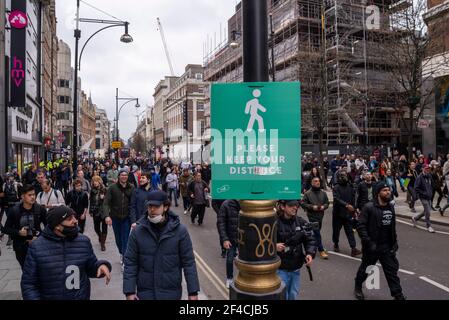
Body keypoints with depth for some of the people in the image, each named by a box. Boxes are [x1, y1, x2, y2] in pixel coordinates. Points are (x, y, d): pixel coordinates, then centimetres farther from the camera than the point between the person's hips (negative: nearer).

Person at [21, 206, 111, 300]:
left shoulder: (84, 242, -7)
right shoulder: (37, 247, -12)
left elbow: (91, 268, 3)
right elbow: (28, 284, -8)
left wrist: (102, 265, -17)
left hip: (81, 297, 1)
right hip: (48, 297, -1)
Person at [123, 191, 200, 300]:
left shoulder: (180, 230, -8)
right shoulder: (138, 231, -5)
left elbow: (188, 262, -6)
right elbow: (130, 262, -1)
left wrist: (193, 292, -6)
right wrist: (129, 291, -6)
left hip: (171, 293, -1)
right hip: (145, 293, 1)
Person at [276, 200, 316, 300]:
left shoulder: (301, 222, -1)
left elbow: (310, 239, 1)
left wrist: (310, 253, -15)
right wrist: (274, 246, -29)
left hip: (296, 268, 5)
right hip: (281, 269, -5)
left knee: (293, 295, 20)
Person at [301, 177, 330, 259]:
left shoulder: (323, 193, 5)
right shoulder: (308, 193, -8)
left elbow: (327, 203, 12)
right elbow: (303, 204, -8)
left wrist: (323, 206, -10)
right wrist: (312, 207, -18)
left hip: (320, 215, 5)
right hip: (312, 216, -5)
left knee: (317, 232, 18)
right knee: (317, 233, -6)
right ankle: (321, 250, -1)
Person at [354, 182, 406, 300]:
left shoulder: (391, 207, 5)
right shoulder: (369, 207, -17)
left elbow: (392, 227, 14)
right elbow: (361, 226, -19)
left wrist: (394, 241, 10)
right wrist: (368, 242, -23)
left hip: (387, 246, 5)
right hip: (372, 246, -5)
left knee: (392, 270, 6)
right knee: (365, 268, 14)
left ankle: (398, 295, 16)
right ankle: (358, 288, 37)